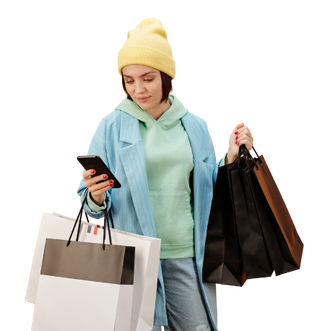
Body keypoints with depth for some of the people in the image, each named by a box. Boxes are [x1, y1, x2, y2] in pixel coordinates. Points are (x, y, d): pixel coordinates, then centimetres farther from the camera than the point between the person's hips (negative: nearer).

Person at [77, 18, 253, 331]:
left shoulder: (194, 127, 8)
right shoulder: (111, 128, 1)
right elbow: (90, 204, 3)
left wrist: (230, 158, 1)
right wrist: (96, 197, -19)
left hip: (187, 255, 2)